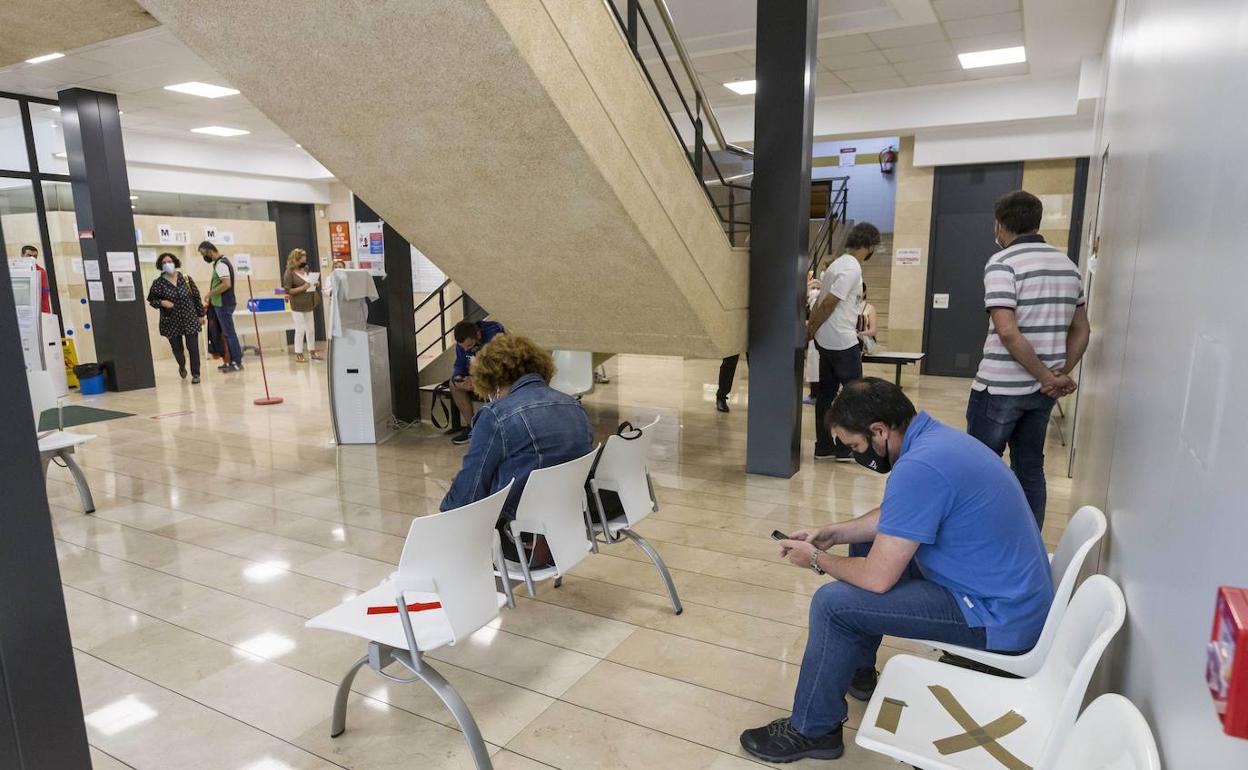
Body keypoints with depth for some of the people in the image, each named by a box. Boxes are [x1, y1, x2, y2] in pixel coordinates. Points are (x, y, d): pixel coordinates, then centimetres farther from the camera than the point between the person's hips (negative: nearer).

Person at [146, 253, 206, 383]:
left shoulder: (186, 278, 2)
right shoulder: (158, 283, -2)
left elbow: (196, 297, 6)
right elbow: (151, 299, 5)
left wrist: (200, 314, 6)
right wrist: (161, 302, -16)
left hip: (190, 320, 0)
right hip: (171, 322, 0)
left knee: (193, 347, -5)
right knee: (177, 349, 8)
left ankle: (195, 374, 5)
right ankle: (182, 366, 39)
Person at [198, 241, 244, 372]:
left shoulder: (220, 264, -15)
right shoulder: (221, 262, 15)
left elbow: (226, 284, -26)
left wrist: (210, 293, -16)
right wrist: (212, 294, 14)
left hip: (223, 304, -10)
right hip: (222, 303, 10)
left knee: (229, 333, -6)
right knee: (227, 333, 12)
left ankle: (237, 362, -2)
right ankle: (232, 360, 18)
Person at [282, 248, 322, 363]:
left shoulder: (306, 270, 8)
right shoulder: (289, 272, -10)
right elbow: (287, 290, -14)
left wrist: (314, 285, 3)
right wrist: (302, 288, -23)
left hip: (309, 304, 6)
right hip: (298, 306, -6)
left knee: (311, 329, 12)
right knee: (300, 330, -2)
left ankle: (312, 351, 22)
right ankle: (298, 355, 6)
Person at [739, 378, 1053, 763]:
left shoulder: (918, 468, -29)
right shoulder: (934, 436, 2)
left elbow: (877, 579, -25)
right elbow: (893, 518, 18)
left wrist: (818, 560, -7)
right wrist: (833, 533, 8)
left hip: (998, 619, -10)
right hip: (1006, 588, 10)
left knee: (833, 604, -15)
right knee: (865, 543, 19)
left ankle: (812, 731, 7)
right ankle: (856, 671, 33)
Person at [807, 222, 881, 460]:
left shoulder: (840, 263, 14)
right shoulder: (852, 269, -17)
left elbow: (821, 300, 13)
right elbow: (828, 304, -20)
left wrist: (810, 326, 10)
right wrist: (812, 331, -10)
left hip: (827, 342, 9)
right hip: (843, 343, -9)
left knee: (827, 393, 10)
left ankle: (824, 447, 16)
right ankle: (845, 448, 7)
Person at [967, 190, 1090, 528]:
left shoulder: (1002, 263, -12)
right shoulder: (1068, 265, 11)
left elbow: (1007, 331, -22)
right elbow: (1081, 330, 12)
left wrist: (1049, 377, -14)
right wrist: (1062, 375, 3)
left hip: (1000, 386, -7)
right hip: (1043, 390, 7)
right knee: (1030, 468, 15)